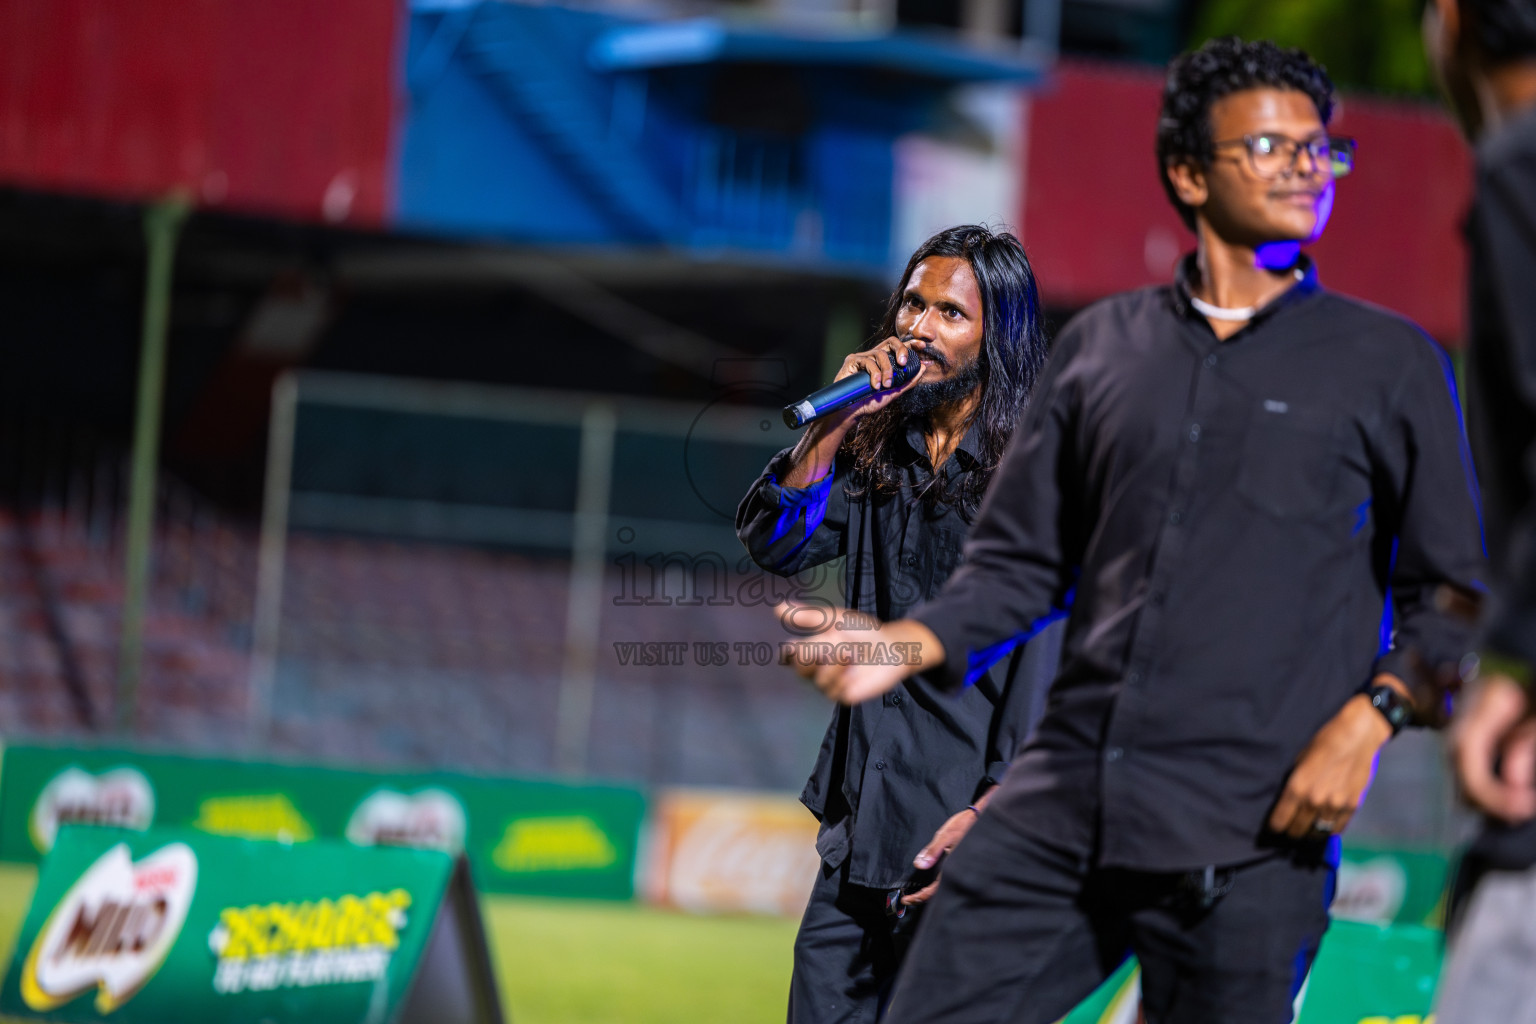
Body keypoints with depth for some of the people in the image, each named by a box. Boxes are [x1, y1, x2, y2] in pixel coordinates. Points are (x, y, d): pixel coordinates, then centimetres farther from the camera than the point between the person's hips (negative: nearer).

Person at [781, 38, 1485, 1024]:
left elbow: (1455, 593, 6)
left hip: (1248, 837, -3)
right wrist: (912, 642, 0)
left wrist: (1371, 717, -10)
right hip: (1061, 807, 3)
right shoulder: (1101, 344, 15)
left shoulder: (1390, 365, 7)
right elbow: (1022, 558, 18)